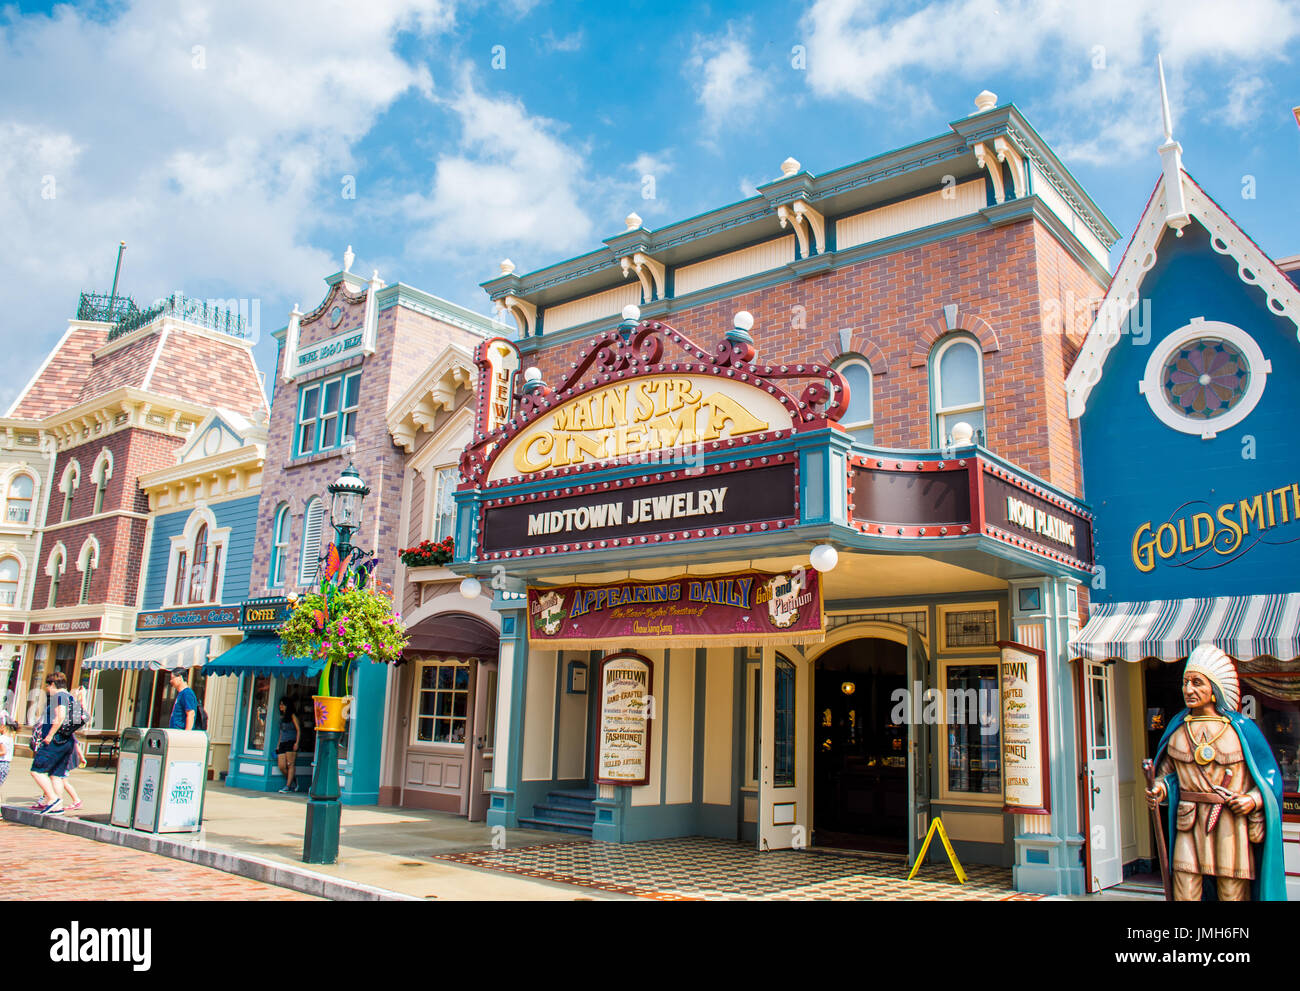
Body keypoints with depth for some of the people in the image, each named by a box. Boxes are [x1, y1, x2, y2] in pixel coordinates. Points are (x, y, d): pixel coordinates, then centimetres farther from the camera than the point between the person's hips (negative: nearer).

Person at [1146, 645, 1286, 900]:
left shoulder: (1241, 728, -2)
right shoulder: (1178, 726, 6)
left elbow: (1270, 774, 5)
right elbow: (1168, 771, 15)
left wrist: (1253, 800, -11)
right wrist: (1160, 788, -4)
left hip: (1232, 824, -2)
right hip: (1189, 824, 2)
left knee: (1233, 894, 3)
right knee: (1184, 895, 1)